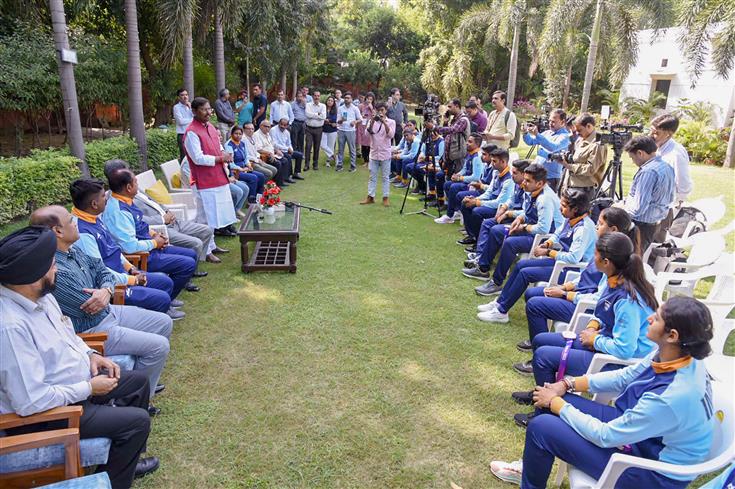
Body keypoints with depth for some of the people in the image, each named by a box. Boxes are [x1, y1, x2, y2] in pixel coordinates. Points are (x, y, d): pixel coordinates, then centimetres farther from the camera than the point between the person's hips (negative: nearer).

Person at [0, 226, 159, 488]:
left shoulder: (40, 295, -5)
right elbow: (30, 402, -32)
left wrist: (90, 354, -1)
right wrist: (89, 389, -21)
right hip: (44, 412, -9)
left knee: (138, 381, 16)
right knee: (138, 420, -13)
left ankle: (125, 459, 33)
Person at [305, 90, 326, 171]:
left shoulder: (323, 106, 6)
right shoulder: (308, 105, 4)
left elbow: (323, 116, -10)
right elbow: (308, 114, -14)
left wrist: (313, 115, -9)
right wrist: (318, 114, -10)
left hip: (318, 129, 1)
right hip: (309, 128, -1)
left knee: (317, 147, 7)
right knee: (308, 146, -7)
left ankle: (316, 164, 18)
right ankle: (306, 164, -3)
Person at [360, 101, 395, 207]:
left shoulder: (391, 122, 0)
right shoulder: (372, 121, 7)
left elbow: (391, 135, -14)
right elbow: (368, 133, -9)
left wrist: (384, 122, -22)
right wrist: (372, 122, -22)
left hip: (385, 153, -2)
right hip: (374, 153, 2)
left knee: (385, 177, 3)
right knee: (372, 176, 8)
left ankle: (385, 198, 10)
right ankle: (370, 197, 14)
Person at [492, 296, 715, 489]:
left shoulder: (671, 397, -37)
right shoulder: (671, 354, -13)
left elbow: (605, 436, -26)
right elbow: (624, 377, 3)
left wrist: (555, 403, -15)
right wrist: (568, 384, -3)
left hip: (654, 471, -8)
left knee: (541, 427, -14)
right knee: (556, 400, 5)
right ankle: (532, 466, 29)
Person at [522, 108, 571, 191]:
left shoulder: (564, 136, -10)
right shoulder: (547, 133, 12)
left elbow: (553, 147, -29)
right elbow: (530, 142, 14)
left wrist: (537, 135, -38)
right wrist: (525, 133, -8)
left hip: (550, 176, -7)